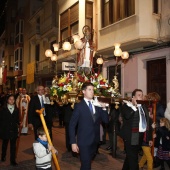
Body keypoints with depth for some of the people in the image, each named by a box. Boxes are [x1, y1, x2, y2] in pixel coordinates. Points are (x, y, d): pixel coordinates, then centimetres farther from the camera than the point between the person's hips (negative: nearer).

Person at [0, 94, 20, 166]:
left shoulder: (16, 109, 5)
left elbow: (17, 119, 9)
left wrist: (18, 123, -10)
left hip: (13, 130, 1)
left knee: (13, 145, -1)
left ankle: (13, 160, 6)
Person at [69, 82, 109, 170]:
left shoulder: (97, 105, 5)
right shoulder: (79, 106, -10)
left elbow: (106, 121, 4)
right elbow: (72, 125, -10)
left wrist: (104, 108, -11)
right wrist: (73, 142, -14)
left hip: (95, 140, 5)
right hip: (84, 141, -5)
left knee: (88, 163, 21)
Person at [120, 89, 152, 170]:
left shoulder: (144, 107, 13)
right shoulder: (127, 105, -7)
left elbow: (147, 122, 15)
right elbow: (127, 116, -28)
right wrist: (134, 106, -26)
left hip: (141, 136, 7)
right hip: (131, 136, -7)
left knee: (131, 156, 19)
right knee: (132, 157, -2)